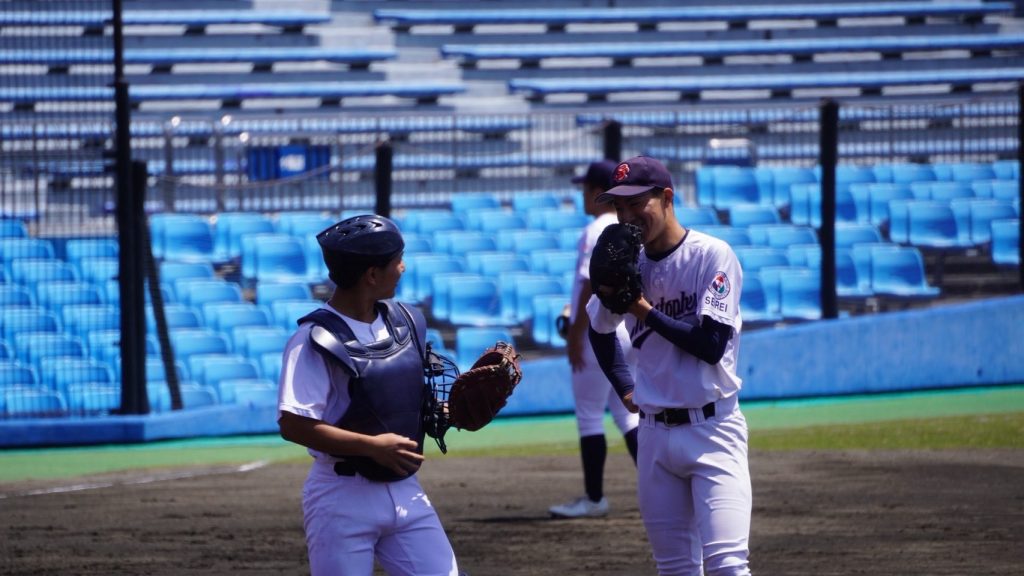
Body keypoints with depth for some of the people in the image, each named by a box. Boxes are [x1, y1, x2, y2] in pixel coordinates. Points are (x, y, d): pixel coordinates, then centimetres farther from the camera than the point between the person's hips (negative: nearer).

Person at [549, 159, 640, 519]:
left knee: (589, 414, -1)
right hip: (631, 332, 9)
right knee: (626, 412, 14)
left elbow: (592, 286, -19)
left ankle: (594, 498, 1)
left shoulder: (597, 232, -14)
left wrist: (576, 334, -16)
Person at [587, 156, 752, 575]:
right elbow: (600, 331, 26)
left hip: (712, 428, -6)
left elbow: (712, 345, -18)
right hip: (655, 432, 6)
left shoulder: (712, 256, -10)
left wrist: (644, 309, -16)